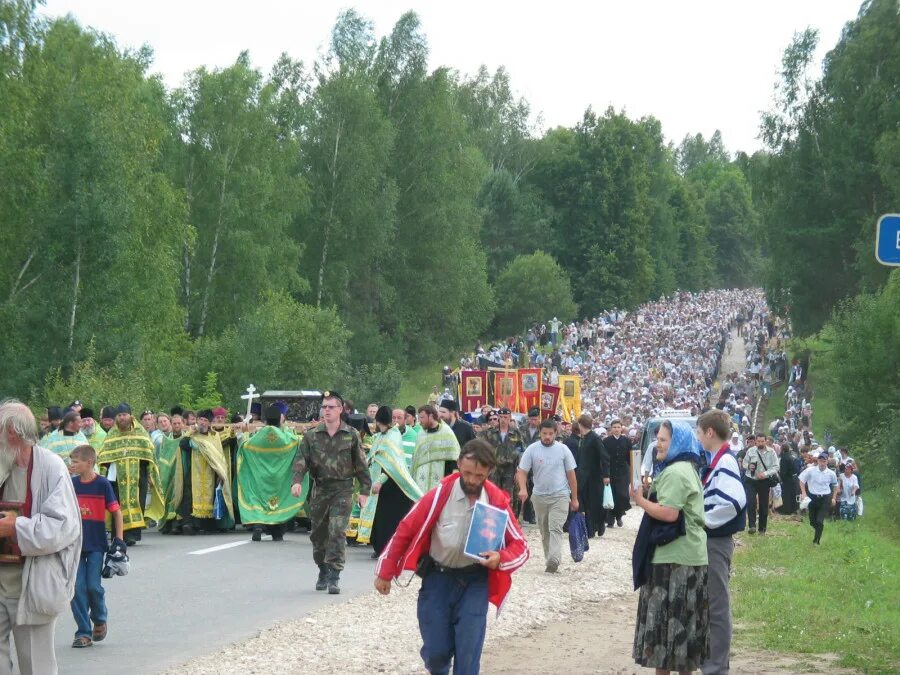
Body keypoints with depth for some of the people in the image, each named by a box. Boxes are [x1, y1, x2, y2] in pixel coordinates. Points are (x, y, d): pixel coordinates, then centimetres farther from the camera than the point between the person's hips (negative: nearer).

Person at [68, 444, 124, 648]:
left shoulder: (102, 484, -7)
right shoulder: (71, 484, 3)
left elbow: (116, 511, -2)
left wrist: (120, 539, -7)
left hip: (96, 545, -3)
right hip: (75, 543, 3)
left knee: (93, 586, -7)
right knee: (77, 588, -2)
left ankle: (100, 620, 22)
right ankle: (83, 633, 5)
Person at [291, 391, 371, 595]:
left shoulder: (351, 435, 1)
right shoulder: (312, 435, 4)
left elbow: (361, 465, 6)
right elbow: (301, 459, -2)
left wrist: (364, 490, 3)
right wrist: (297, 481, -19)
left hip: (343, 489, -3)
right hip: (320, 489, 3)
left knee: (337, 532, -14)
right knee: (318, 533, 10)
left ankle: (334, 577, -13)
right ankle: (323, 571, 28)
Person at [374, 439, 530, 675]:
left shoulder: (497, 501, -11)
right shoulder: (441, 493, -15)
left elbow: (520, 546, -2)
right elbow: (406, 530, -6)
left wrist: (500, 559, -25)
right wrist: (385, 573, -2)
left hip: (475, 581, 0)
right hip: (438, 577, 0)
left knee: (468, 653, -9)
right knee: (436, 651, 2)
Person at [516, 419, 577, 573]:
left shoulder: (563, 449, -2)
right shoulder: (532, 449, -2)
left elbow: (571, 475, 4)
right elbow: (522, 472, -4)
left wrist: (574, 498, 5)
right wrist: (523, 488, -23)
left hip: (560, 496, -2)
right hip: (539, 496, 2)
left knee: (555, 528, -17)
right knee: (545, 531, 11)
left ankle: (553, 560, -29)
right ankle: (549, 559, 21)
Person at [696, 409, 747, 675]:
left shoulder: (725, 462, -17)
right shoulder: (717, 461, 12)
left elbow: (735, 501, -30)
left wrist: (704, 521, -20)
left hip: (716, 541, -10)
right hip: (710, 540, 10)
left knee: (716, 606, -4)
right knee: (711, 604, 16)